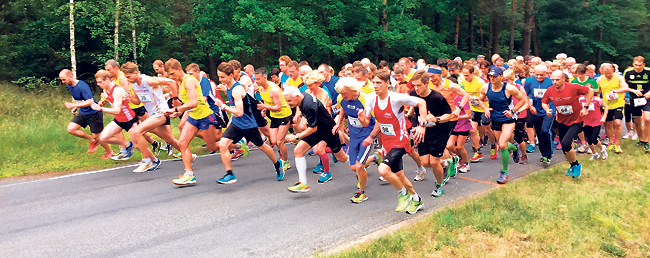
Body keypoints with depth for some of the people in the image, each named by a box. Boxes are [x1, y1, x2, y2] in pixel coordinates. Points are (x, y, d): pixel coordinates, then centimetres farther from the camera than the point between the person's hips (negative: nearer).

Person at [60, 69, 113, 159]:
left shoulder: (82, 86, -23)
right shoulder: (70, 86, 5)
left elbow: (90, 101, -29)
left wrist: (73, 105, -31)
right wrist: (75, 108, 5)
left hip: (94, 113, -8)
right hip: (82, 113, 8)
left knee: (97, 137, 0)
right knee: (71, 129, -9)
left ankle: (110, 152, 25)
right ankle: (93, 141, 9)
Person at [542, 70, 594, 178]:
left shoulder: (573, 88, -23)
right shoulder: (550, 91, -11)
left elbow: (590, 91, -10)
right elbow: (544, 102, 7)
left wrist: (586, 107, -13)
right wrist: (547, 110, -15)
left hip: (576, 122, -5)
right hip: (562, 122, 5)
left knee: (566, 143, -24)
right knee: (565, 148, 15)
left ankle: (576, 165, 2)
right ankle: (573, 166, 44)